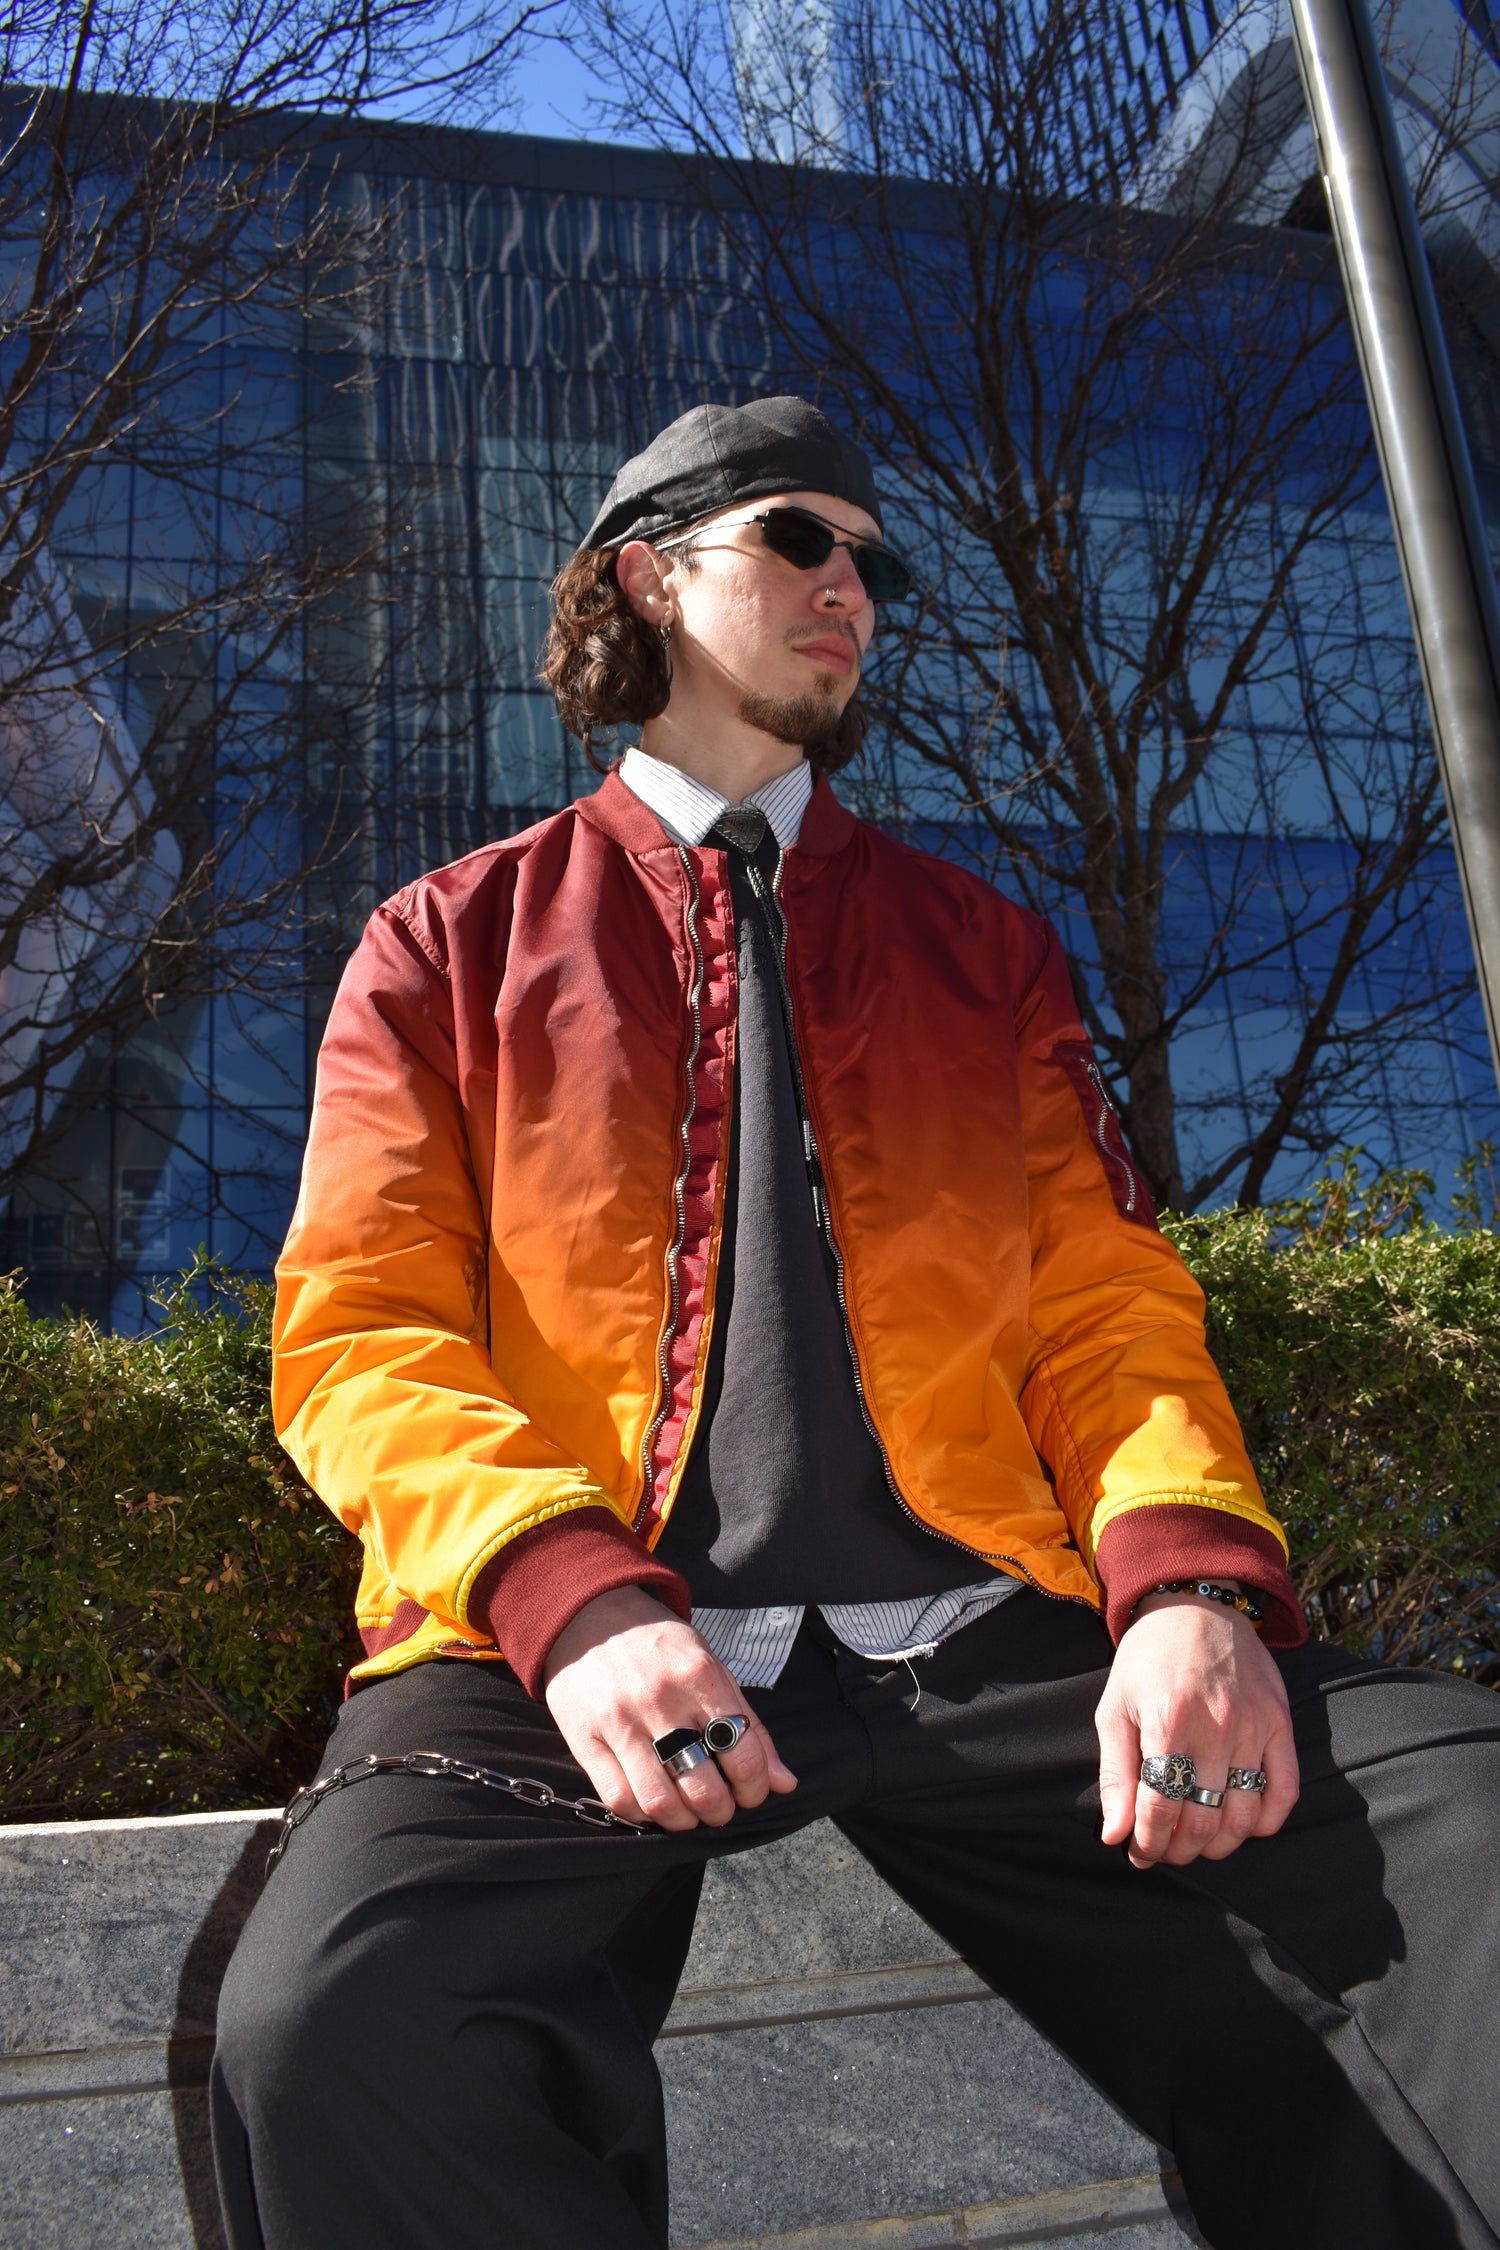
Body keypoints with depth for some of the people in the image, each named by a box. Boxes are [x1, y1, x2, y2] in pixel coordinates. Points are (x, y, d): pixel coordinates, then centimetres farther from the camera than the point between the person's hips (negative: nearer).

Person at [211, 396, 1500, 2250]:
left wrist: (1191, 1577, -8)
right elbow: (360, 1334, 5)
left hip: (985, 1636, 2)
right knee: (325, 2026, -32)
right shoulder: (450, 946, 15)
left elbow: (1111, 1303, 15)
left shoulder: (979, 946, 22)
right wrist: (565, 1590, -16)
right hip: (569, 1651, -1)